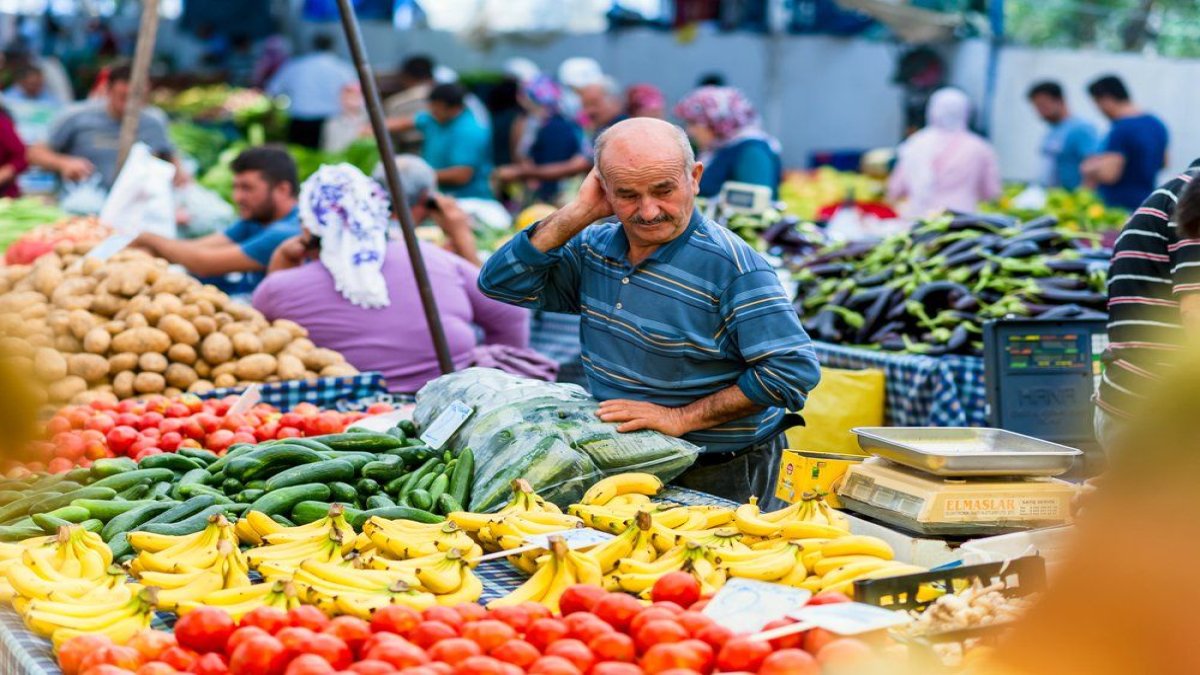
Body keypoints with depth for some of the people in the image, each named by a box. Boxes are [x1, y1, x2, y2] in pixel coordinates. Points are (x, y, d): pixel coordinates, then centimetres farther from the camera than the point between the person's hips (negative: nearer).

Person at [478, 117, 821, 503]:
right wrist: (578, 212, -3)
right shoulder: (594, 247, 8)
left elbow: (795, 369, -19)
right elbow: (500, 282, 5)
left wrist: (681, 418, -17)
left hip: (717, 478, -6)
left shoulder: (730, 265, -14)